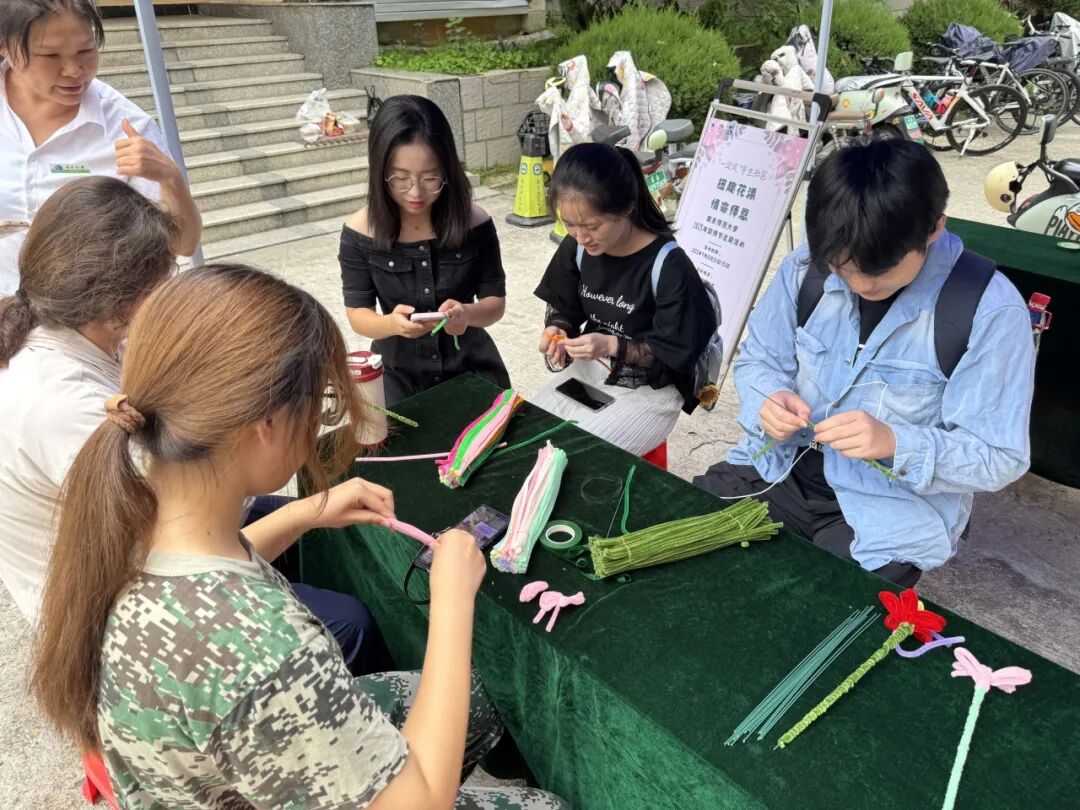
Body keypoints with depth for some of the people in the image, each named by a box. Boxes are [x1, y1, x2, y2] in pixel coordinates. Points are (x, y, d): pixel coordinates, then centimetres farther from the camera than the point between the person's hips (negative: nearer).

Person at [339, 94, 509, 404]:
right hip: (397, 374, -1)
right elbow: (357, 314, -6)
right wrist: (392, 323, -28)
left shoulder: (474, 222, -11)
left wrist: (468, 314, -26)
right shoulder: (360, 232, -12)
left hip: (470, 366, 1)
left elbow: (495, 302, -3)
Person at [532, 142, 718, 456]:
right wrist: (556, 331, -16)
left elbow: (675, 353, -18)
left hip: (650, 391, -5)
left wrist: (613, 346, -30)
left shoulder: (668, 265, -23)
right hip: (587, 371, 6)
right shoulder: (576, 248, -7)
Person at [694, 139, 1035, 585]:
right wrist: (769, 400, -17)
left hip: (893, 510, -3)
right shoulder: (806, 267, -6)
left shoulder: (990, 310, -16)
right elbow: (757, 359, 7)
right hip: (782, 465, 4)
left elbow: (998, 457, -13)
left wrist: (895, 444, -31)